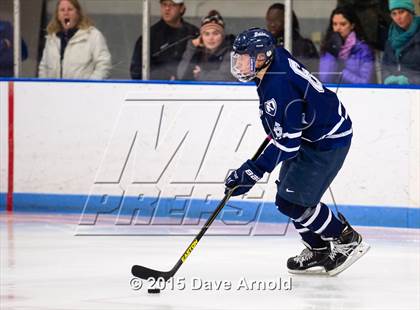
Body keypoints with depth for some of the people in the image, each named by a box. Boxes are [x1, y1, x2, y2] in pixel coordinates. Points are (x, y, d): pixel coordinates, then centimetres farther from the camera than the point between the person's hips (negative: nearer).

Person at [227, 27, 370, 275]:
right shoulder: (276, 56, -4)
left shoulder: (277, 89, -32)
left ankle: (347, 240, 7)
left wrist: (252, 172, -31)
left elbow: (287, 142, -32)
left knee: (292, 202, -8)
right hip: (312, 132, 10)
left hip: (328, 141, -10)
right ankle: (319, 250, 25)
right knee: (288, 194, 13)